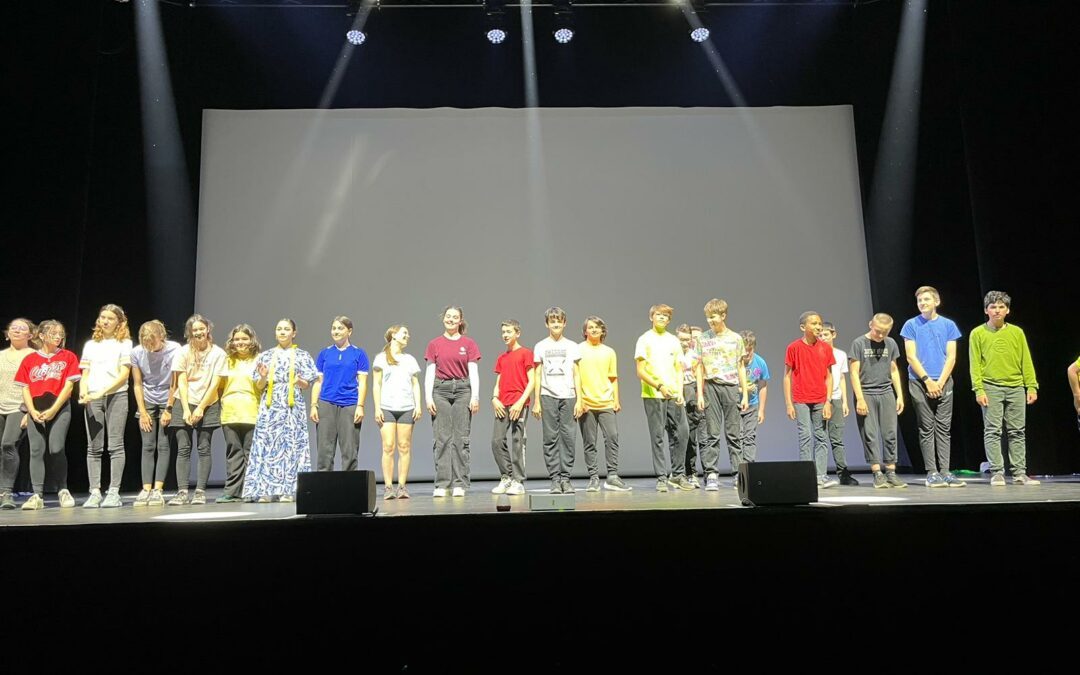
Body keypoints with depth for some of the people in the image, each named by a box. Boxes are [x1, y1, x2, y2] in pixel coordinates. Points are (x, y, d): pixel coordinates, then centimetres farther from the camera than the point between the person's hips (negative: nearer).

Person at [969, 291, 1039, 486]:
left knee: (1018, 432, 5)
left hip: (1016, 387, 3)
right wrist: (979, 389, -9)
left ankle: (1020, 473, 10)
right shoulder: (978, 333, 3)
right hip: (991, 387, -3)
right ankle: (996, 472, 0)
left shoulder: (1017, 332, 11)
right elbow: (975, 364, -1)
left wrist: (1032, 386, 4)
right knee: (992, 431, -4)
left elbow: (1026, 361, 10)